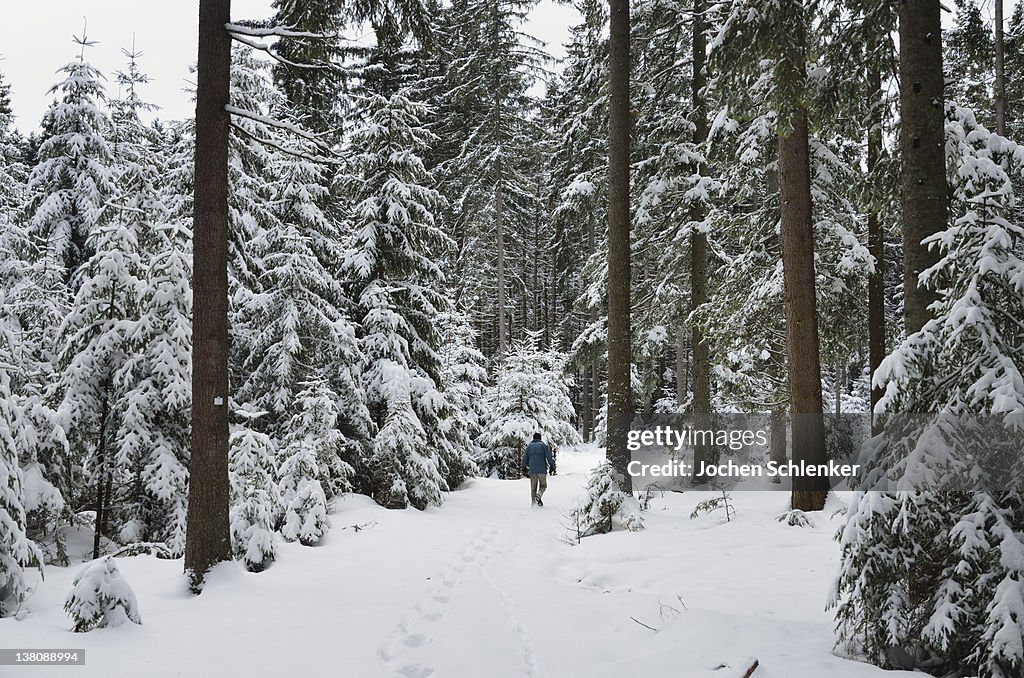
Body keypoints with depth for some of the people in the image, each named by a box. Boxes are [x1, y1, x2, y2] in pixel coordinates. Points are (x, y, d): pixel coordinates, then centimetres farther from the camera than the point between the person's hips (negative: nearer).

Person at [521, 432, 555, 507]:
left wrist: (524, 468, 16)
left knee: (533, 487, 9)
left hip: (532, 470, 2)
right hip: (542, 470, -2)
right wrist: (552, 466, 1)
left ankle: (533, 503, 4)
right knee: (543, 486, 9)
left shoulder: (529, 446, 11)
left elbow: (525, 458, 8)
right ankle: (538, 495, -18)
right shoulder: (543, 445, 4)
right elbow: (549, 457, -4)